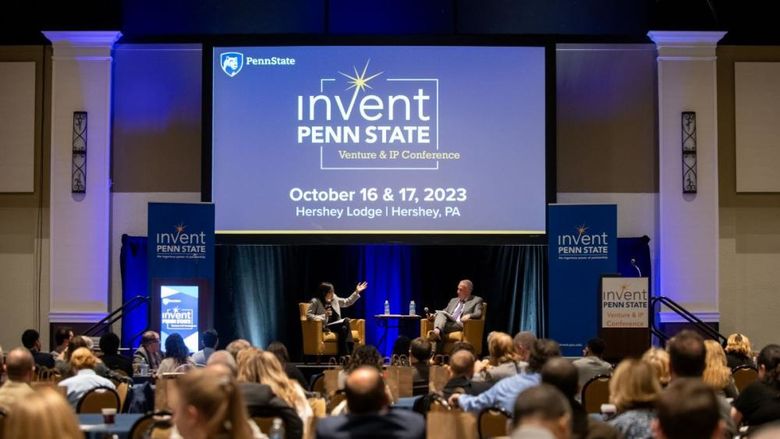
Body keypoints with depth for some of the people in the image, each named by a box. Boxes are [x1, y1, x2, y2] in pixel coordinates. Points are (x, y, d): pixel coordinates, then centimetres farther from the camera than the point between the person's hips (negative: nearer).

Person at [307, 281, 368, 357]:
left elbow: (347, 302, 24)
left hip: (336, 325, 6)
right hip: (325, 327, -6)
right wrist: (323, 316, -20)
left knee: (344, 328, -31)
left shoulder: (334, 299, 15)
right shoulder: (315, 302, -2)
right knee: (346, 321, -27)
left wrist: (357, 292, 16)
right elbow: (308, 315, -9)